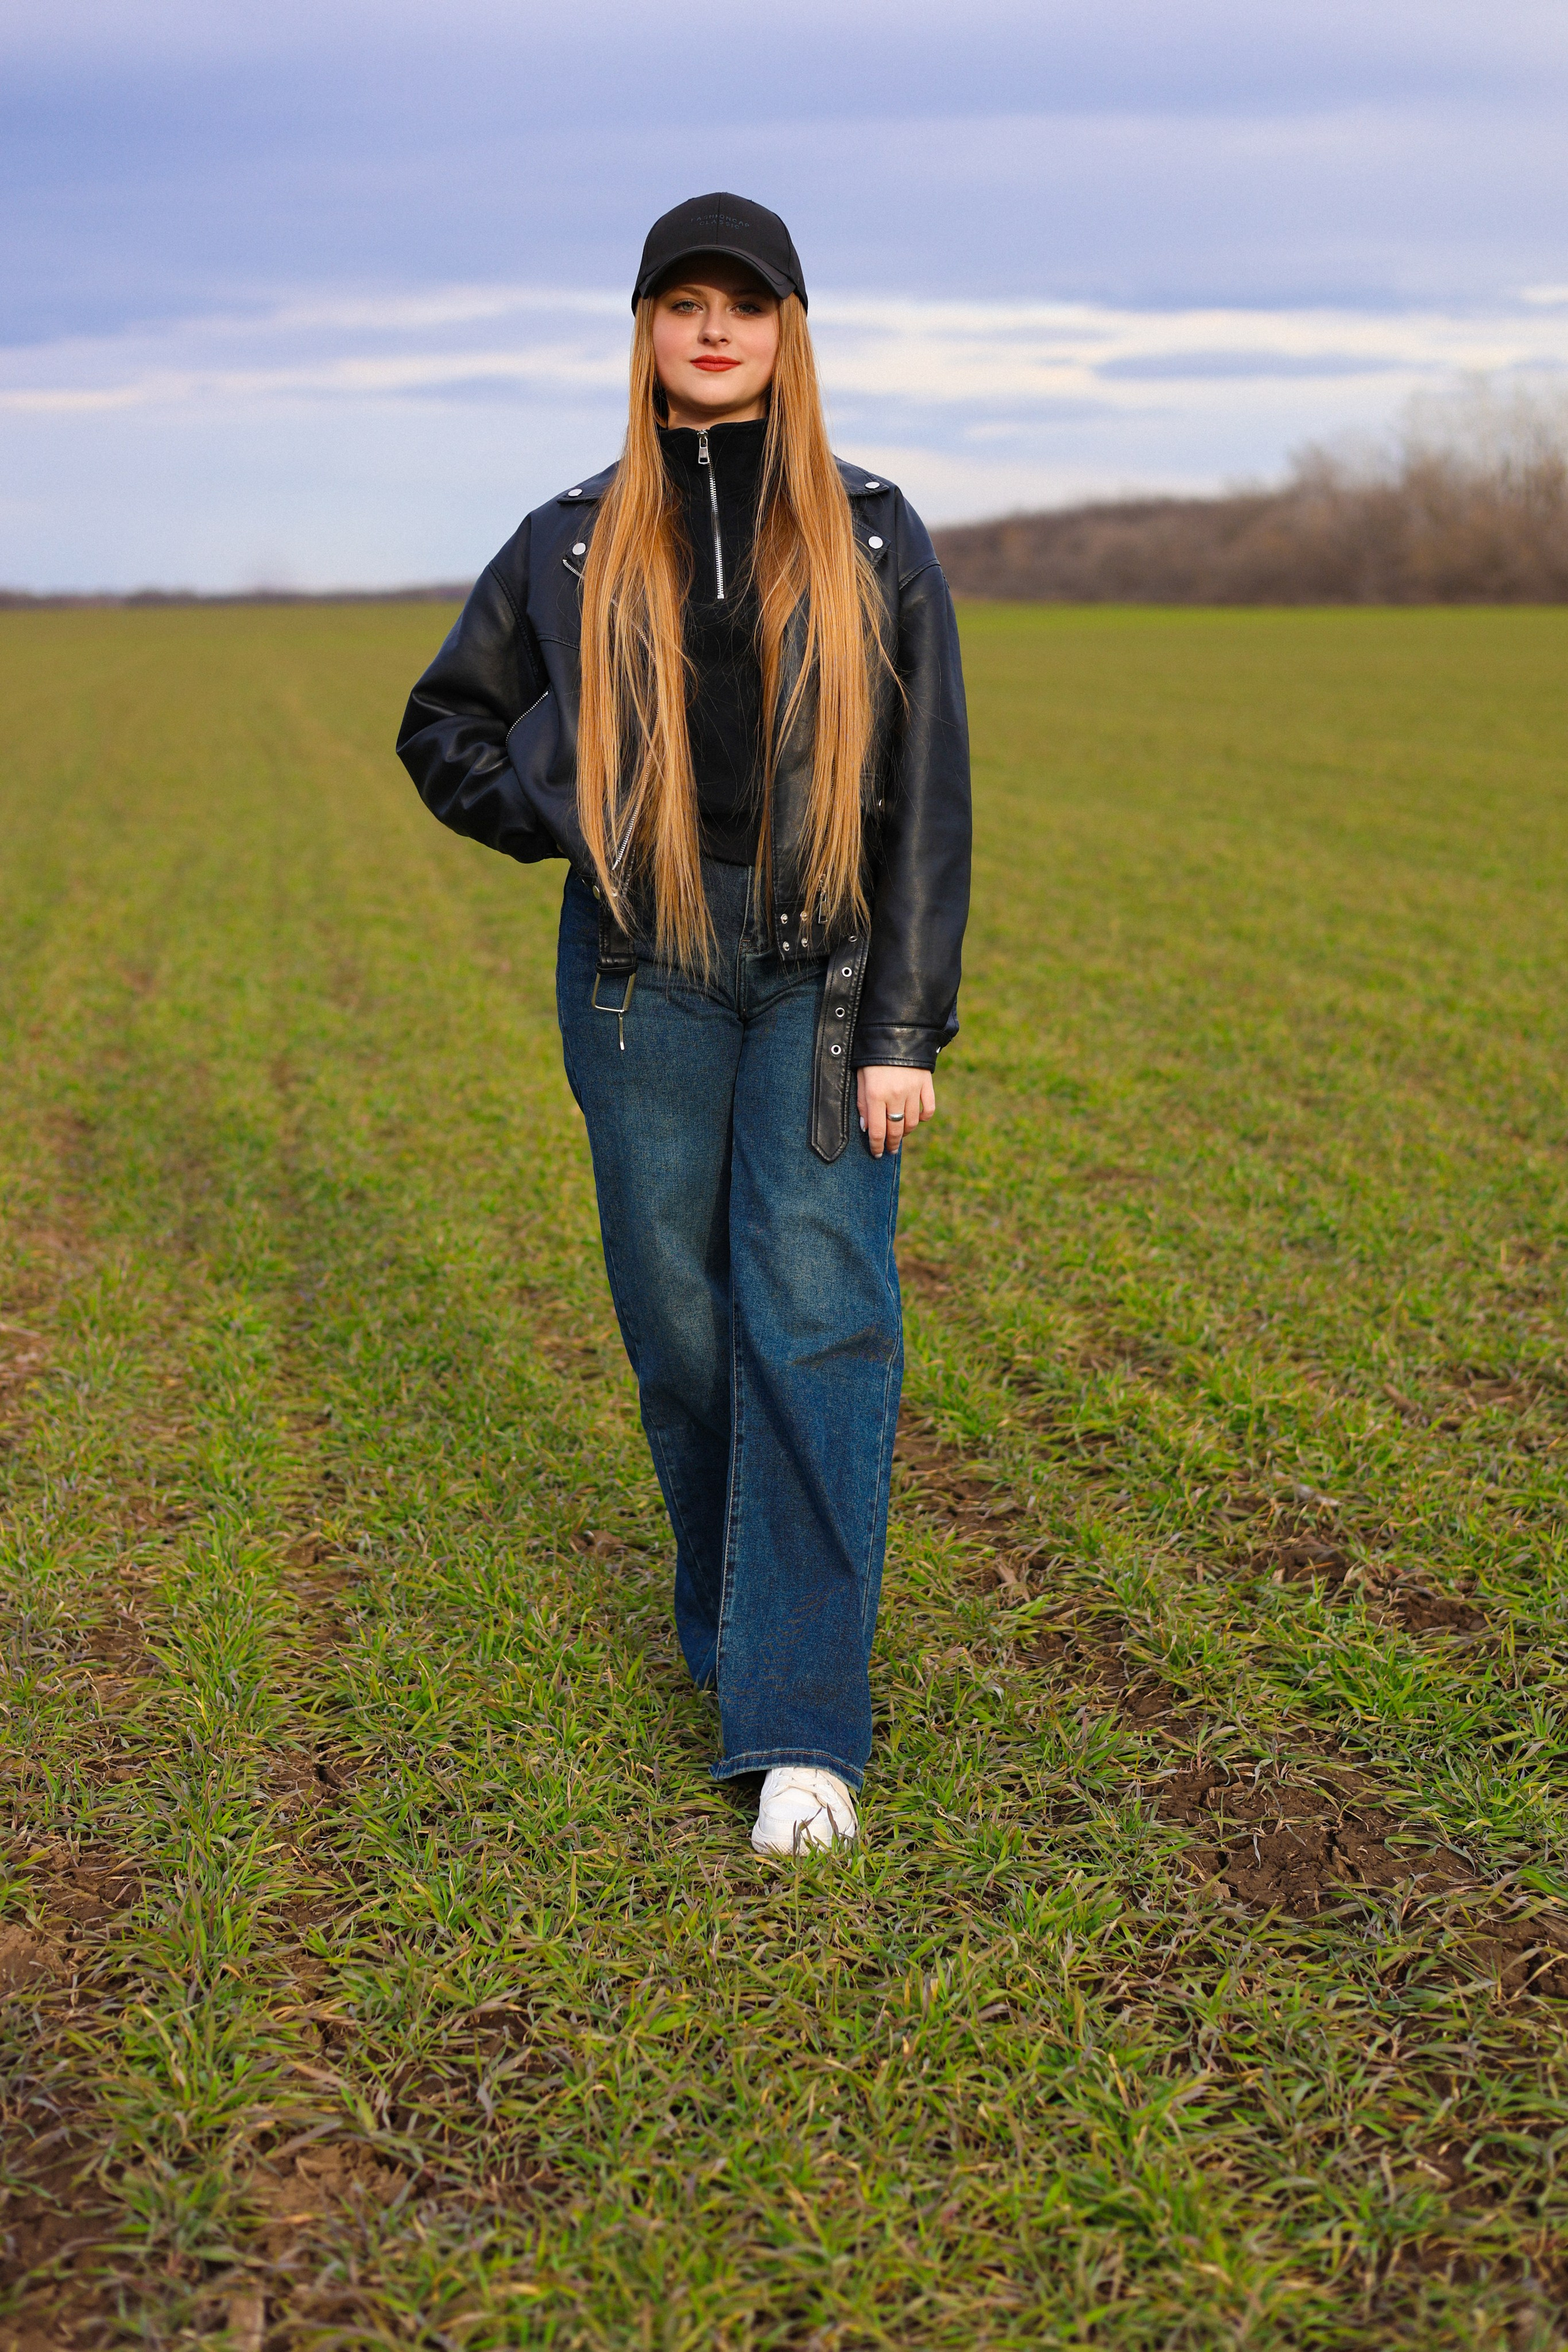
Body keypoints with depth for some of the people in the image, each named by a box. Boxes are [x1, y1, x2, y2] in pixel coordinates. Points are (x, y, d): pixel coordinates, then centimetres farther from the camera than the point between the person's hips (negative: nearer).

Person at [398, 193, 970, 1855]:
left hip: (824, 978, -1)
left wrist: (906, 1031, -7)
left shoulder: (871, 540, 4)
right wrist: (573, 827, -1)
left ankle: (800, 1723, -6)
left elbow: (925, 797, 0)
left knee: (816, 1315, -10)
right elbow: (445, 729, 17)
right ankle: (736, 1615, 29)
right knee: (680, 1323, 6)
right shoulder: (573, 547, 7)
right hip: (645, 981, 2)